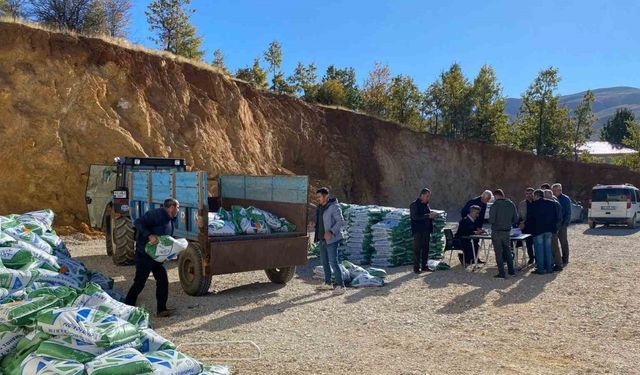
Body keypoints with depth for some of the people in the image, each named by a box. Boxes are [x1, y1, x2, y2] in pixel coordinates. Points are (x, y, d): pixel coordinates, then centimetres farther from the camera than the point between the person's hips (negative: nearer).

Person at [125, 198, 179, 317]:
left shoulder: (171, 220, 12)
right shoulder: (156, 214, -16)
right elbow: (138, 223, -24)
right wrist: (149, 235, -34)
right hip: (144, 254, -9)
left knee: (163, 280, 4)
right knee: (139, 283, -2)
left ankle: (162, 309, 11)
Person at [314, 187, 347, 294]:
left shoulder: (334, 207, -14)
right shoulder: (320, 207, 12)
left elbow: (341, 222, -19)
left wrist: (331, 232, -29)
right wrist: (318, 235, 15)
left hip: (331, 240, -9)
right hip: (322, 239, 9)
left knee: (333, 262, -11)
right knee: (324, 262, 14)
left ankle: (341, 286, -4)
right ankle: (328, 283, 26)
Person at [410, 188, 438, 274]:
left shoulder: (426, 204, 14)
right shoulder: (414, 205, -9)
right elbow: (415, 217, -20)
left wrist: (432, 215, 1)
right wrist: (428, 216, -23)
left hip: (426, 230, 7)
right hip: (418, 230, -7)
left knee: (426, 248, 10)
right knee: (417, 249, -3)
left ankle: (424, 266, 18)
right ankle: (416, 267, 2)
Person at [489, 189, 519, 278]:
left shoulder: (495, 205, -16)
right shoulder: (511, 204, 1)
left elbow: (491, 220, -18)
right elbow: (515, 219, 3)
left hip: (497, 232, -5)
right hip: (507, 232, 5)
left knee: (499, 253, 2)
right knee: (508, 251, 19)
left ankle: (502, 273, 4)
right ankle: (511, 271, 26)